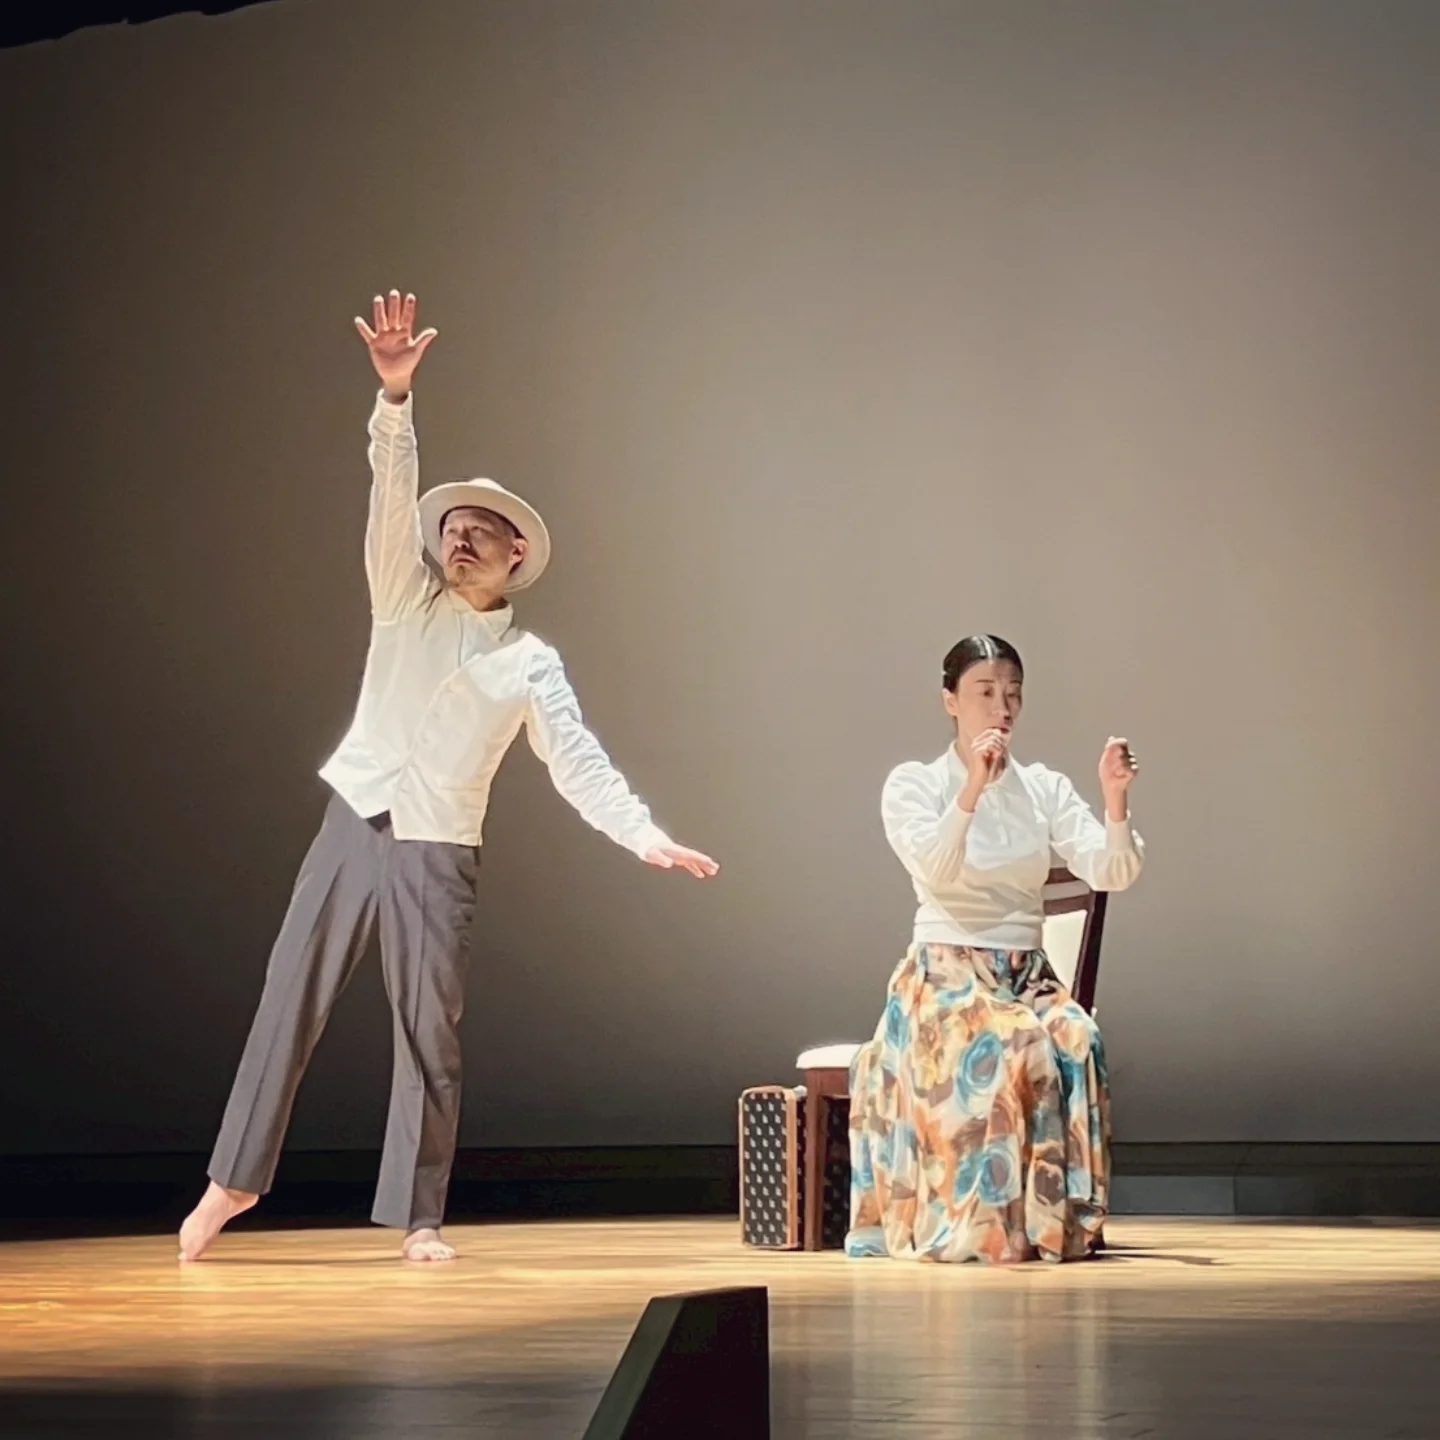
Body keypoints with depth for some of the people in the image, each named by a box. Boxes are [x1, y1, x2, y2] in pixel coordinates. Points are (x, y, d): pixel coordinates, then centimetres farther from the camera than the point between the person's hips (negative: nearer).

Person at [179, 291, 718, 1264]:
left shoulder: (532, 664, 4)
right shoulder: (407, 602, 7)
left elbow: (580, 763, -4)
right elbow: (395, 498, -7)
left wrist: (648, 837, -19)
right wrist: (395, 395, -23)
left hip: (438, 855, -1)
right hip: (353, 828, 1)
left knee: (431, 1037, 1)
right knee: (289, 1003, 1)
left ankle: (419, 1216, 11)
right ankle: (235, 1177, 12)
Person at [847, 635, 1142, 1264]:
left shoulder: (1045, 787, 11)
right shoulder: (914, 784, 2)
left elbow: (1110, 873, -3)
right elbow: (933, 870, -18)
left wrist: (1115, 799, -20)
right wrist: (973, 789, -31)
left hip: (1028, 976, 3)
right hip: (946, 976, -3)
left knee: (1077, 1043, -31)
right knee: (1013, 1051, -35)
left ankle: (1060, 1221, -25)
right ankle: (988, 1224, -30)